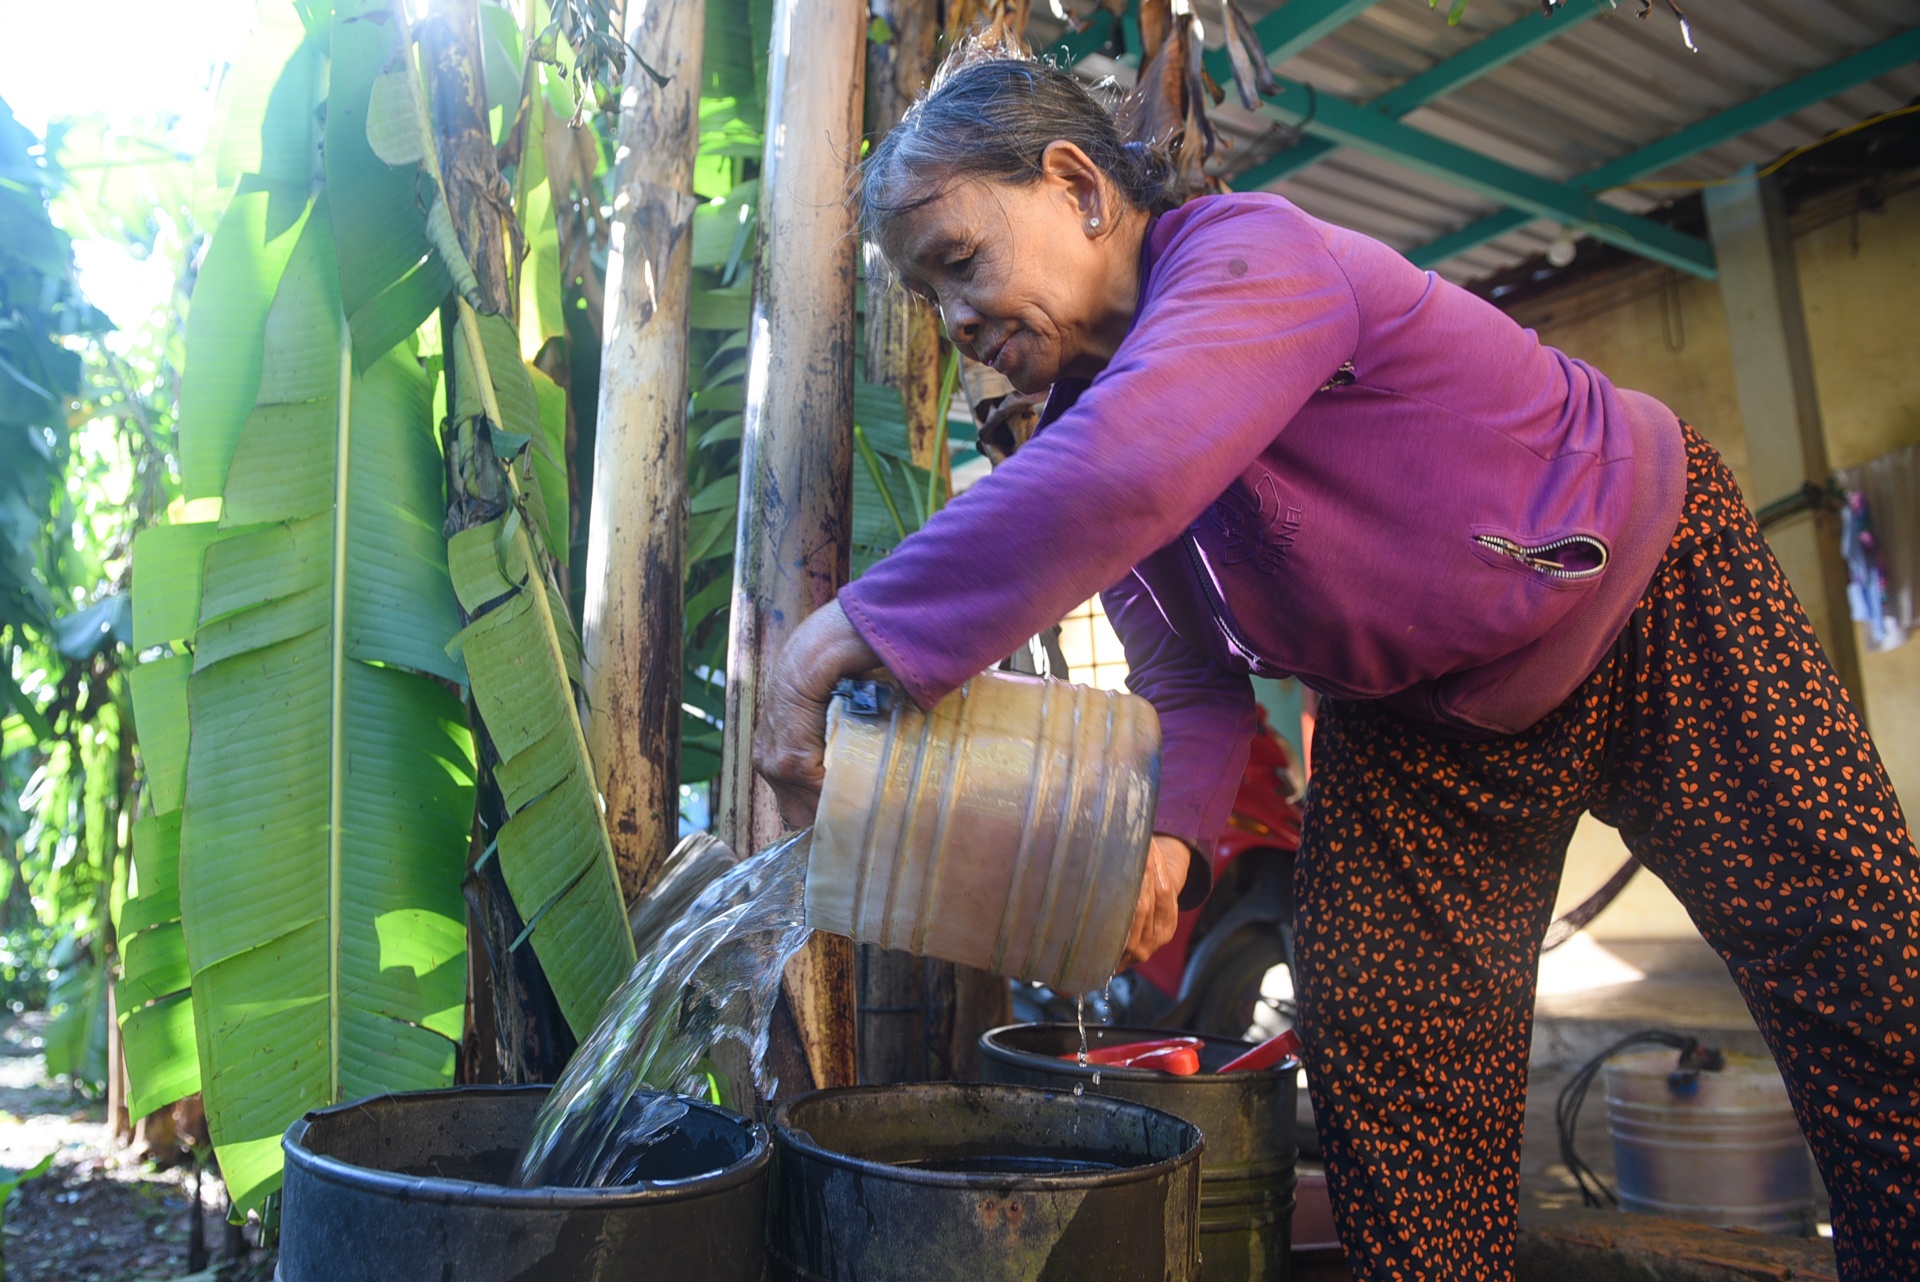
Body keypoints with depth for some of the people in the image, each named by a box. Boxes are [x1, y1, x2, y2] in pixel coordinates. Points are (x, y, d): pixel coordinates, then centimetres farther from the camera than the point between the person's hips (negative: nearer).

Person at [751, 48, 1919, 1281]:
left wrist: (855, 633, -47)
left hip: (1650, 599, -5)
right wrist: (1171, 834, -24)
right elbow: (1193, 682, -5)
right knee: (1380, 1045, -2)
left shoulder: (1250, 253, -29)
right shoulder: (1080, 421, -5)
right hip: (1413, 713, 6)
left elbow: (1121, 472, -52)